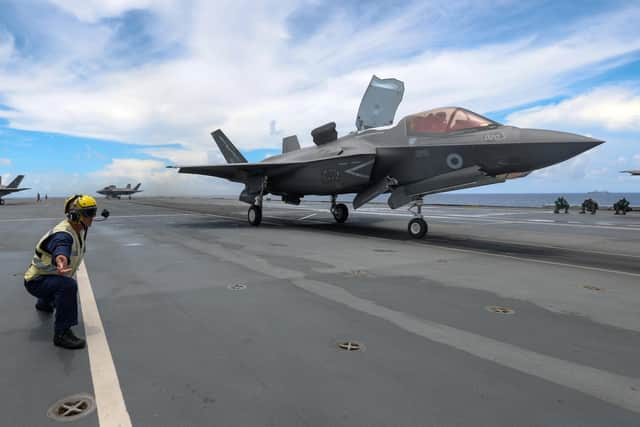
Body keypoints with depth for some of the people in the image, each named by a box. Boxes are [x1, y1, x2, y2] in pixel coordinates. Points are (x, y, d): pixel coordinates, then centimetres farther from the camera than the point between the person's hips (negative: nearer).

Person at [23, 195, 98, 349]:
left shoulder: (79, 230, -3)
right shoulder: (63, 234, -32)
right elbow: (61, 250, -57)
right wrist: (61, 261, -79)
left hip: (50, 277, 10)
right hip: (36, 281, -10)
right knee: (68, 286, -38)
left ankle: (43, 304, 74)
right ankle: (62, 333, -31)